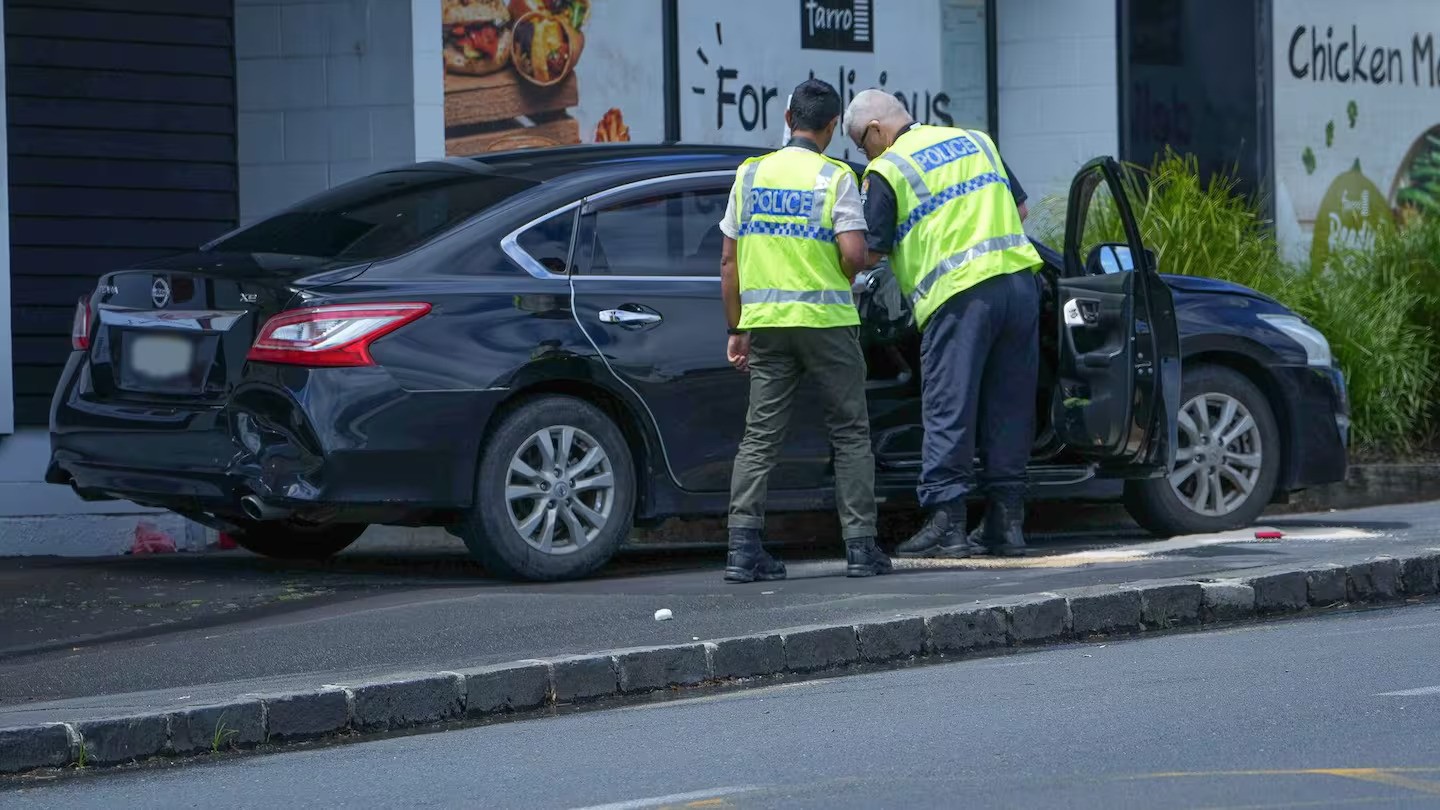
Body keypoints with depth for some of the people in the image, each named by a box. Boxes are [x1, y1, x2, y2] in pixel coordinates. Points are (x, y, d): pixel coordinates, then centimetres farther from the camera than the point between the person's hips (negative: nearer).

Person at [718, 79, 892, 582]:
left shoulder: (750, 174, 7)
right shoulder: (835, 177, -5)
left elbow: (729, 262, 8)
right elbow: (854, 255, -14)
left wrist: (736, 329, 15)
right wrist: (845, 278, 9)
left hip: (765, 320, 3)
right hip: (826, 320, -3)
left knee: (760, 436, 5)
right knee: (850, 433, 7)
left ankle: (743, 546, -5)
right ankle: (860, 547, 4)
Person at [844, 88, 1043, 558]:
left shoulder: (886, 171, 0)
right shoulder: (976, 141, 18)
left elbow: (870, 253, -1)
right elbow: (1018, 206, 24)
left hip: (958, 295, -6)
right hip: (1019, 281, 6)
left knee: (947, 412, -2)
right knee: (1009, 408, 10)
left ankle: (946, 523, -6)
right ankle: (1007, 521, 11)